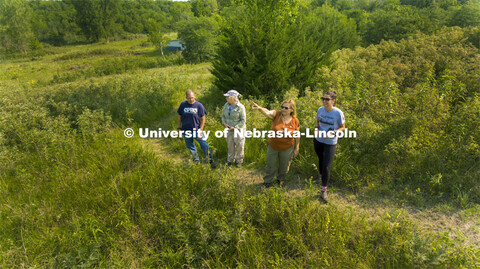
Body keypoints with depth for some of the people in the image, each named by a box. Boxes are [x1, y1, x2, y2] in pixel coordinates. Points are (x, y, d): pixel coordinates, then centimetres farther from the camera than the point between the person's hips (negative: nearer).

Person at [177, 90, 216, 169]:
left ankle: (211, 161, 5)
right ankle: (196, 160, 34)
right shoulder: (183, 105, -2)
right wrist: (179, 128, 8)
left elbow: (203, 119, -3)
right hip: (186, 130, 3)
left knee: (205, 145, -9)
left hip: (196, 130, -2)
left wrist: (200, 130, -9)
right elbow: (179, 117, 9)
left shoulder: (199, 105, -8)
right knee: (190, 147, 15)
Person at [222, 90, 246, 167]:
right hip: (229, 129, 4)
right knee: (230, 144, 14)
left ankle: (239, 161, 24)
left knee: (239, 146, 7)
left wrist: (235, 127, -20)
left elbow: (243, 120, -13)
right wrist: (224, 123, -8)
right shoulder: (226, 105, -2)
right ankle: (230, 160, 31)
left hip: (239, 129, -4)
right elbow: (223, 115, 11)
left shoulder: (240, 107, -17)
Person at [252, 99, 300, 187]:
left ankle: (280, 179, 50)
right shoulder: (276, 114, -17)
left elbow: (297, 136, -2)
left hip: (287, 148, 0)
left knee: (284, 166, 21)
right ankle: (267, 181, 42)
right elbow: (267, 112, -38)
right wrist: (259, 108, -59)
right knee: (271, 166, 18)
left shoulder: (295, 121, -12)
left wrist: (296, 149, 2)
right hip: (273, 147, 0)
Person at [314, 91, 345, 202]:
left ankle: (323, 190, 10)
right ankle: (320, 176, 52)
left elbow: (342, 127, -6)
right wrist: (317, 129, -11)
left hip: (330, 143, -4)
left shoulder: (338, 113, -18)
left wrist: (333, 133, -23)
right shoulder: (320, 109, -6)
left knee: (326, 167, -5)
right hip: (318, 140, 4)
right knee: (321, 160, 25)